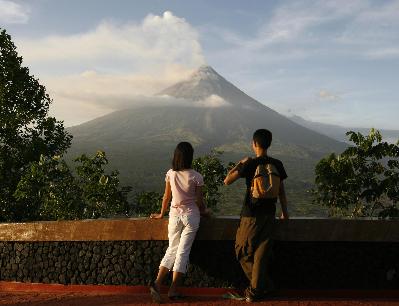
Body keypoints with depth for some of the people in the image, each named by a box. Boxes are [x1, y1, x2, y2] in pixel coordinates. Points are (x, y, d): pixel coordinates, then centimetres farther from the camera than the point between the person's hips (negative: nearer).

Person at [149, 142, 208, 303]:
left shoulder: (170, 174, -2)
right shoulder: (196, 177, -11)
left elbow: (166, 197, 6)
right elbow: (199, 200, -3)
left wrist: (161, 214, 20)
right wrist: (204, 211, 17)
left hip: (174, 214, 3)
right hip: (191, 214, -3)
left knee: (172, 249, 11)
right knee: (183, 251, 1)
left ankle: (157, 283, -6)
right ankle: (173, 290, 0)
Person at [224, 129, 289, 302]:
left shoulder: (249, 164, -12)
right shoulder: (277, 165, 0)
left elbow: (227, 181, -7)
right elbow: (281, 191, 7)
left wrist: (239, 164, 4)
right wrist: (284, 211, 18)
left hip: (251, 215, -4)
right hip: (269, 214, 4)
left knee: (243, 251, 10)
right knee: (261, 252, 9)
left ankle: (265, 285, 12)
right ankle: (256, 290, 12)